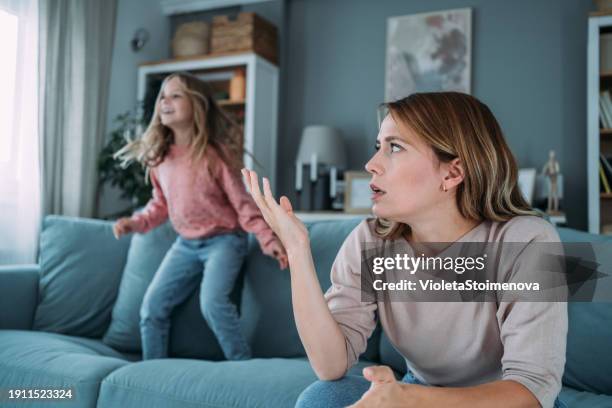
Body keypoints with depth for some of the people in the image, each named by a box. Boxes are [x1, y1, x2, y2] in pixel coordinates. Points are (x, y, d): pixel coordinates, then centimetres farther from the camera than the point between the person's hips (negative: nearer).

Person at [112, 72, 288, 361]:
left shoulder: (214, 155, -16)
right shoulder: (159, 157, 1)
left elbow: (242, 203, -13)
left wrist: (269, 240, -22)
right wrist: (136, 222, -2)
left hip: (224, 240, -6)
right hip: (185, 244, 6)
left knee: (212, 302, -26)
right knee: (152, 306, 1)